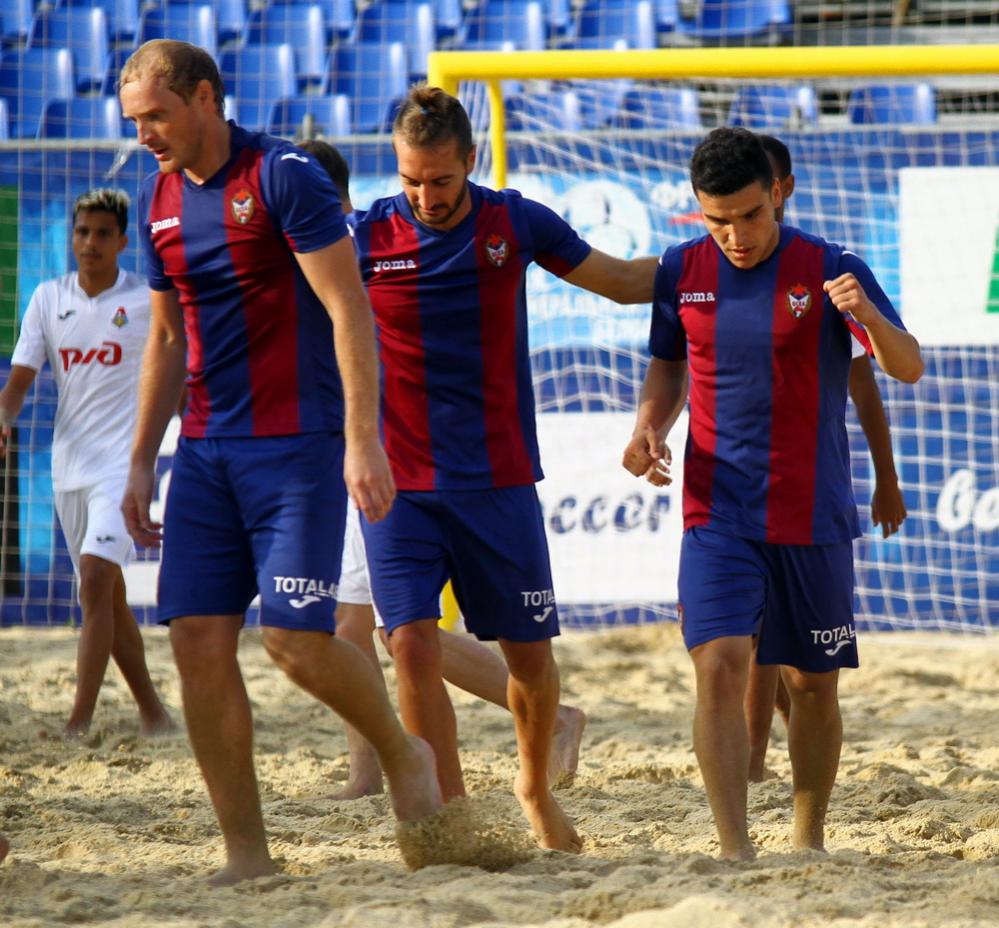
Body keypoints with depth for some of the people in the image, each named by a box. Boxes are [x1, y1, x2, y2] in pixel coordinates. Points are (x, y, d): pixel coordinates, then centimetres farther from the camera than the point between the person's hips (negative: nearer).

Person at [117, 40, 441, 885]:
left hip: (297, 444, -7)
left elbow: (348, 310, -14)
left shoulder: (284, 176, -10)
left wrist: (363, 441, -21)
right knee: (199, 638, -3)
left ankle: (403, 753, 17)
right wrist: (141, 463, 18)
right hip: (208, 453, 7)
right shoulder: (160, 200, 12)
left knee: (296, 640, -13)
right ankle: (247, 856, 3)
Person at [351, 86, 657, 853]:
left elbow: (625, 282, 12)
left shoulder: (516, 224, -1)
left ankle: (536, 787, 36)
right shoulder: (368, 237, -5)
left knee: (531, 657, 9)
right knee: (413, 647, -15)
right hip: (400, 486, -1)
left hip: (500, 481, 1)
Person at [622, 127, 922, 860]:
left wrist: (870, 318, -33)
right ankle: (735, 850, -18)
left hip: (814, 517, -1)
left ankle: (809, 840, 26)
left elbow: (909, 368, -11)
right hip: (718, 515, 1)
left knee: (812, 683, 8)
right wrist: (650, 426, -3)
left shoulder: (831, 271, -6)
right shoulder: (681, 272, 2)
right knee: (720, 667, -16)